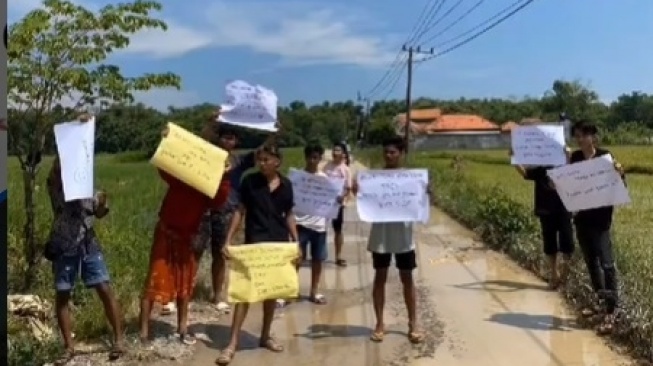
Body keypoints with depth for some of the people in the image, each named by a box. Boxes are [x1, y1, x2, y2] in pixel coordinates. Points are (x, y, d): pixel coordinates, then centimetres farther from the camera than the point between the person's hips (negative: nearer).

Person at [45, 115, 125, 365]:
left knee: (105, 290, -4)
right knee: (62, 295, 4)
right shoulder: (55, 184, -1)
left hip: (88, 244, 2)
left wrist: (103, 204, -8)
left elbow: (98, 214, 16)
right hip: (64, 246, -1)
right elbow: (58, 162, -20)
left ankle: (119, 340, 5)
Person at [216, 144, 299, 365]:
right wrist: (228, 240, -9)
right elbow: (240, 211, -2)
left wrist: (296, 242, 4)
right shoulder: (250, 181, -4)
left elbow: (289, 215, 10)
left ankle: (265, 336, 27)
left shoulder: (286, 185, 3)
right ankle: (233, 343, -3)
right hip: (253, 243, -3)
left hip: (279, 243, 3)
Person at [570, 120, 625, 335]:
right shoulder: (575, 157, 4)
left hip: (600, 217, -6)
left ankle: (611, 311, -6)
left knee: (606, 262, -9)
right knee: (591, 262, 15)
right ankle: (601, 301, 29)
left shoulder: (604, 156, -11)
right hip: (581, 216, 6)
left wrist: (620, 173, -31)